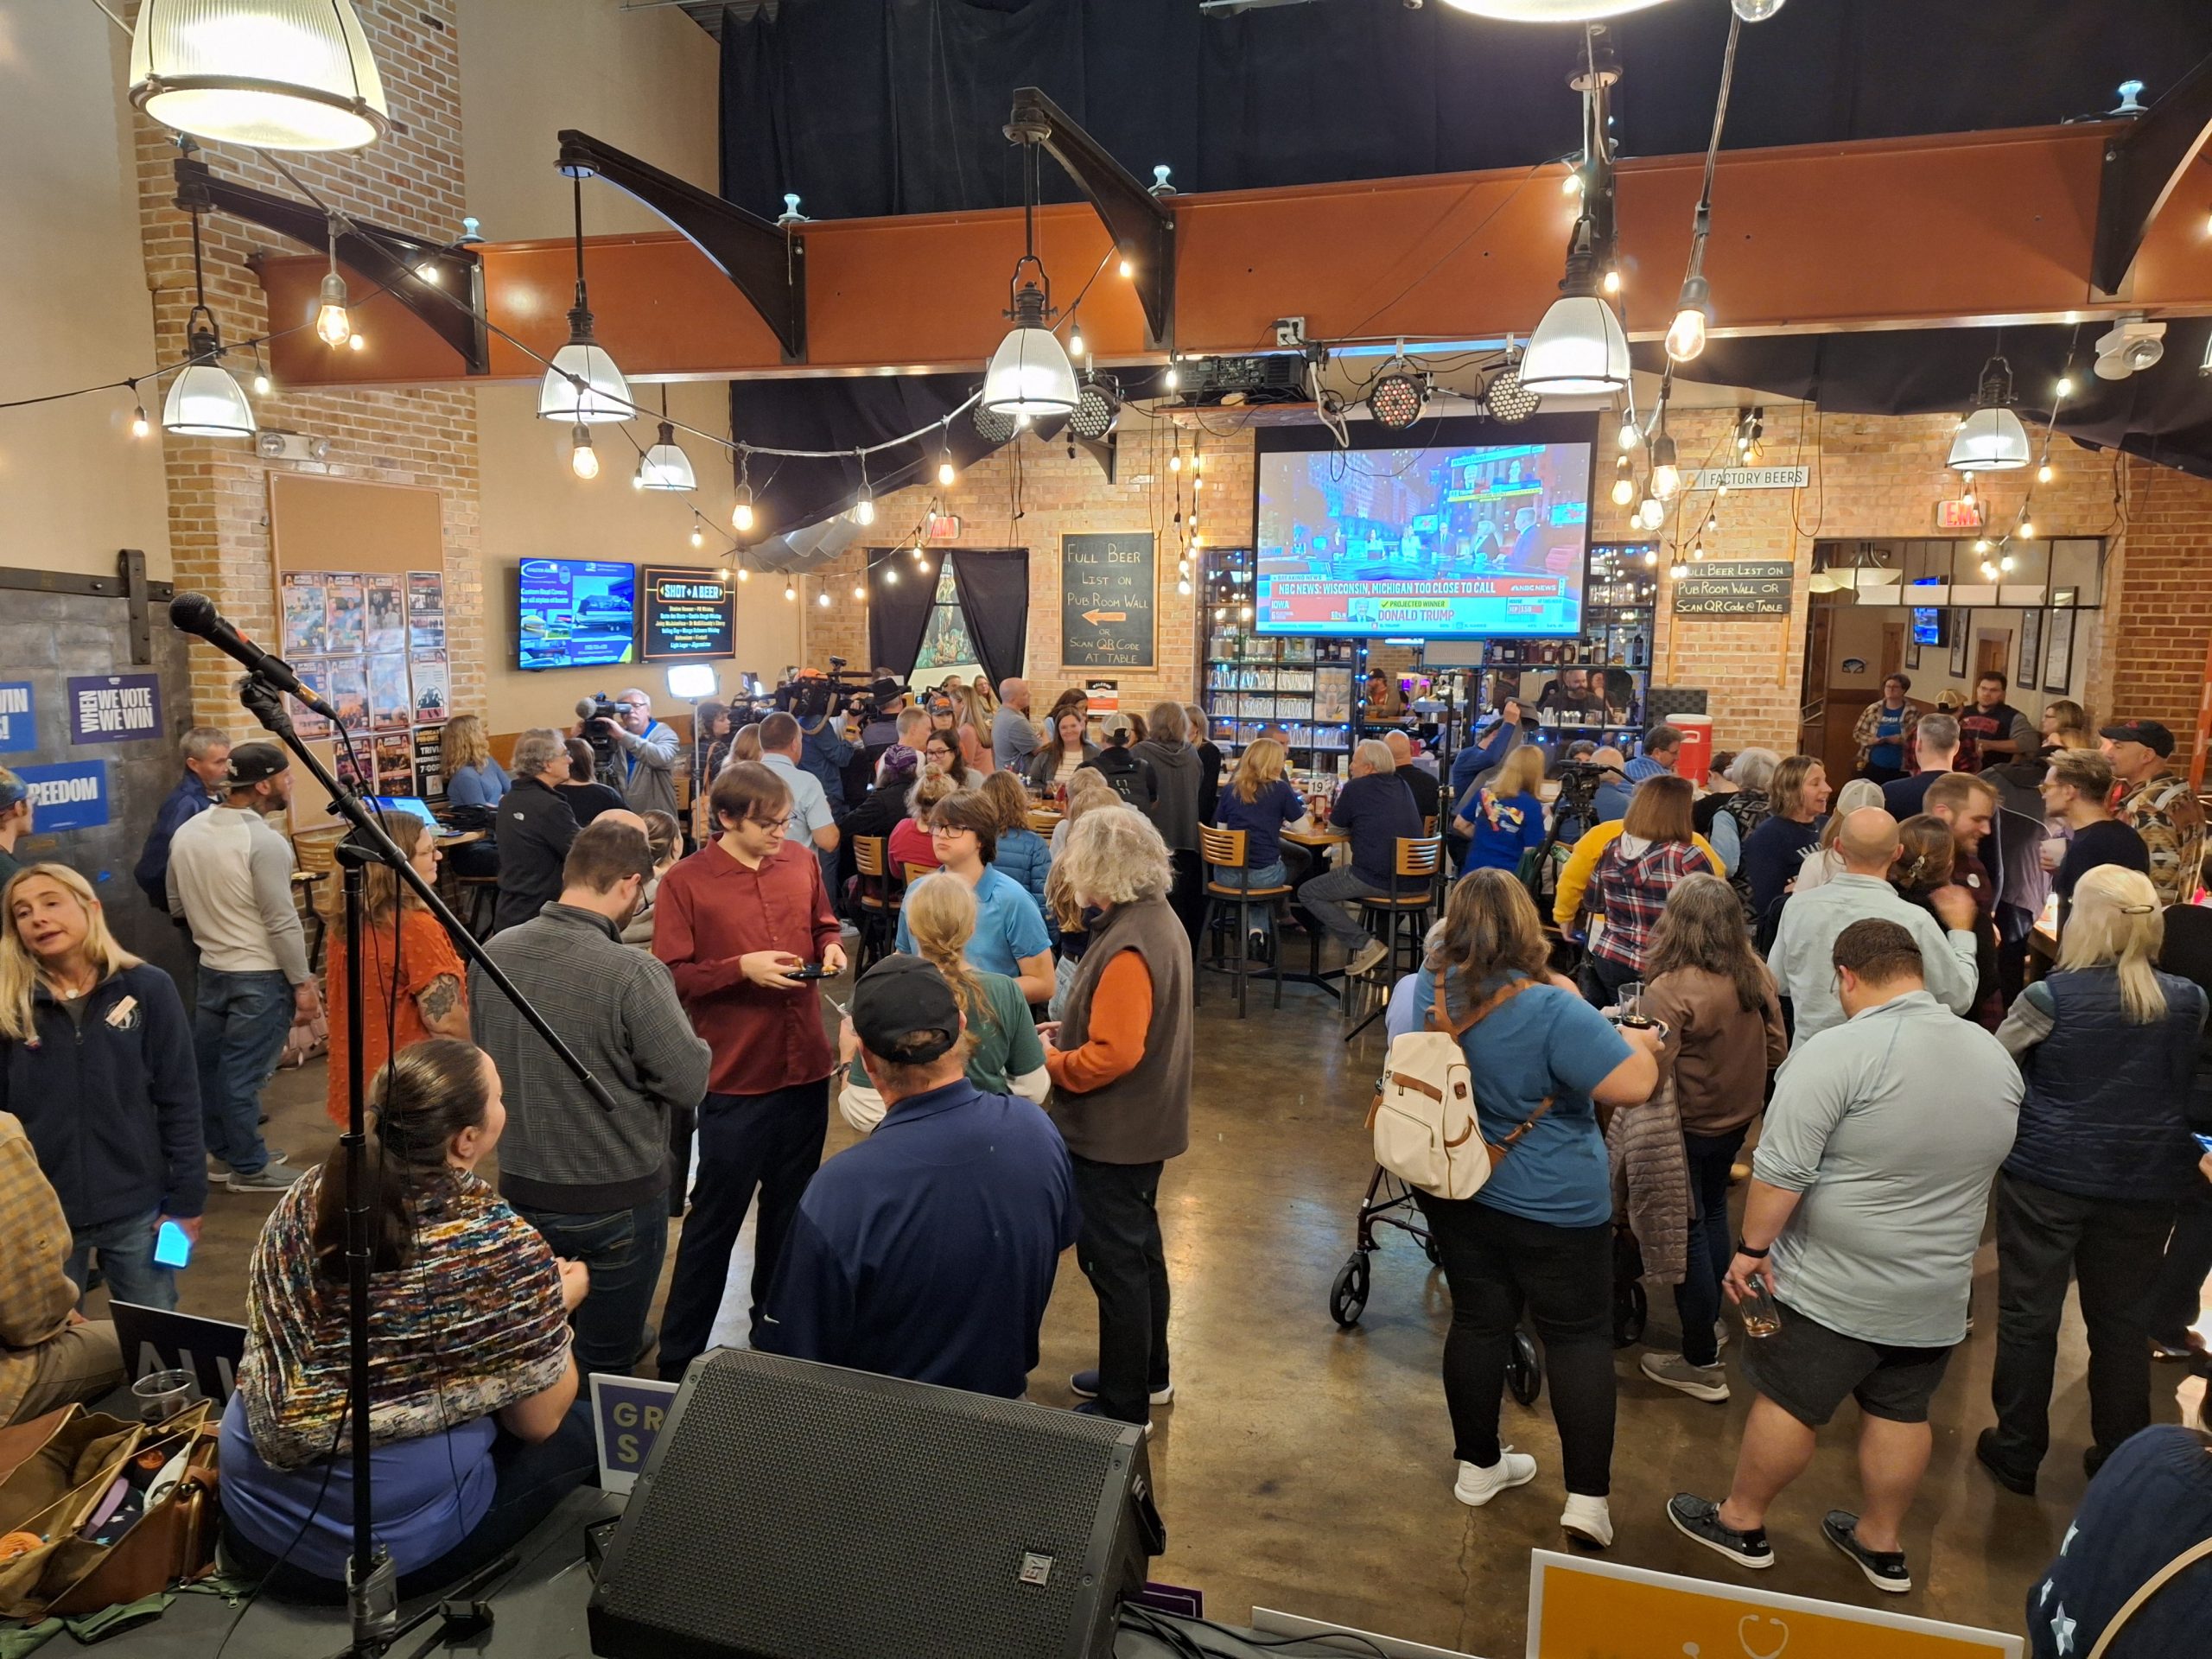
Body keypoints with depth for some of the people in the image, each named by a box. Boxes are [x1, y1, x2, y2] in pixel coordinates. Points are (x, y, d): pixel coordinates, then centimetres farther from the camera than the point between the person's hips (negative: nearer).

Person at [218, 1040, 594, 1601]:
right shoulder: (505, 1251, -23)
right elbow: (537, 1422, -10)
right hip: (392, 1544, -6)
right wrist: (559, 1302, 8)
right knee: (580, 1426, 15)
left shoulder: (307, 1198, -7)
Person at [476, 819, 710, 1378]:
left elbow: (485, 1057, 9)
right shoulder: (632, 975, -27)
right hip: (616, 1200, -6)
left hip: (520, 1190, 6)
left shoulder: (492, 954, -6)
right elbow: (690, 1084, -19)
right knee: (602, 1370, 13)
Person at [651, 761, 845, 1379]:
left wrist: (831, 949, -4)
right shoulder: (684, 883, -10)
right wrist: (741, 968, -21)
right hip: (735, 1075, -5)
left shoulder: (802, 862, 4)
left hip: (806, 1068, 5)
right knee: (714, 1219, 5)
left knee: (789, 1211, 19)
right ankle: (678, 1357, 20)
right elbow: (671, 977, -10)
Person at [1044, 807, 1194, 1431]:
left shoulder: (1128, 947, -28)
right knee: (1138, 1249, 23)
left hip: (1112, 1135, -10)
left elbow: (1113, 1055, -29)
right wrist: (1073, 1031, 6)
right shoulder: (1158, 919, 4)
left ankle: (1124, 1408, 19)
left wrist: (1050, 1061, -14)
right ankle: (1148, 1374, 40)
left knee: (1114, 1262, 4)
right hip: (1144, 1123, 10)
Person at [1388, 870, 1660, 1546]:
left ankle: (1478, 1465, 31)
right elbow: (1634, 1084, -25)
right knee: (1579, 1335, 10)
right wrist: (1636, 1041, -4)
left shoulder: (1424, 991, -8)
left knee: (1478, 1320, 18)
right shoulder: (1551, 1011, -26)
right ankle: (1588, 1496, 12)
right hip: (1550, 1204, -5)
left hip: (1452, 1188, 5)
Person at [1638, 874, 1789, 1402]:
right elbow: (1777, 1049, 3)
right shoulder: (1756, 974, -8)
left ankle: (1702, 1363, 17)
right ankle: (1710, 1321, 44)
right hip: (1737, 1117, 7)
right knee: (1712, 1213, 26)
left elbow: (1653, 1076, -26)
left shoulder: (1670, 990, -28)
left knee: (1687, 1231, 6)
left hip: (1688, 1125, -7)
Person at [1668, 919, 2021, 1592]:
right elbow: (1981, 1159, 16)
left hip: (1832, 1286, -6)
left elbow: (1781, 1170, -23)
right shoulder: (1997, 1057, 2)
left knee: (1788, 1402, 8)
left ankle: (1741, 1524, 22)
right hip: (1938, 1292, 6)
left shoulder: (1837, 1051, -21)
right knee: (1901, 1413, 18)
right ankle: (1882, 1544, 31)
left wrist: (1752, 1248, -12)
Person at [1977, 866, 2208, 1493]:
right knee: (2123, 1318, 16)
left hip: (2048, 1174, -3)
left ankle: (2017, 1452, 21)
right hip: (2146, 1182, 4)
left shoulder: (2052, 997, -16)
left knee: (2029, 1313, 10)